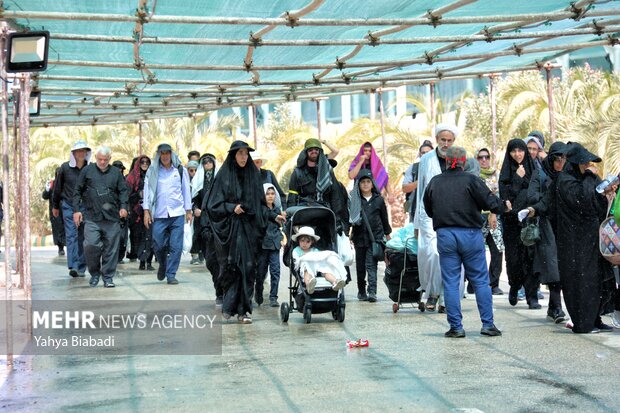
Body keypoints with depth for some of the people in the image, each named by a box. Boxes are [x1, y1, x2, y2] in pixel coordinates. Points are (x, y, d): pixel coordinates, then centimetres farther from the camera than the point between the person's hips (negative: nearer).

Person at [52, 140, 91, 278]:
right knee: (71, 235, -10)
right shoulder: (65, 168, 1)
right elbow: (58, 187, 11)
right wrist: (55, 206, 16)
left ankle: (81, 268, 7)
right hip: (68, 206, -1)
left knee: (83, 237, 2)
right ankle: (73, 266, -17)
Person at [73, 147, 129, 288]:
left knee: (111, 248, 2)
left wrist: (123, 206, -5)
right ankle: (94, 273, 9)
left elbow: (123, 191, 11)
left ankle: (108, 277, 13)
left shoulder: (116, 172, 12)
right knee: (91, 245, -13)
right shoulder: (87, 170, 8)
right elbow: (78, 191, 10)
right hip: (92, 217, -1)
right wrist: (76, 210, 3)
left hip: (112, 217, 1)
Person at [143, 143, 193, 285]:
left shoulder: (180, 170, 7)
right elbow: (147, 190, 5)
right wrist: (146, 211, -2)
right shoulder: (152, 171, 6)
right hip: (159, 215, 0)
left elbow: (186, 190, 11)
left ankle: (171, 274, 6)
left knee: (176, 246, -4)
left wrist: (188, 211, 9)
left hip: (177, 214, 0)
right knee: (158, 245, 0)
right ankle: (163, 265, 30)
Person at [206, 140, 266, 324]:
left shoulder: (253, 175, 9)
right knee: (230, 267, -1)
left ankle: (243, 310, -1)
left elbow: (261, 202, 13)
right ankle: (229, 306, 13)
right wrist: (231, 208, -14)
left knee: (247, 268, -4)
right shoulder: (224, 175, 0)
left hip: (249, 229, 2)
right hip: (229, 229, -2)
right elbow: (213, 203, 0)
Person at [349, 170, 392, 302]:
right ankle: (361, 291, 21)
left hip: (375, 237, -1)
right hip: (359, 236, 2)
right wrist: (348, 234, 1)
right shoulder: (354, 200, 4)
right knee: (360, 266, 8)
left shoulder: (379, 200, 5)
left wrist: (387, 235, 19)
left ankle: (372, 292, -15)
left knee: (371, 264, -10)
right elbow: (349, 217, 7)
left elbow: (384, 218, 14)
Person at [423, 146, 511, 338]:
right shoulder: (471, 180, -7)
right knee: (480, 280, 7)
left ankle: (456, 327, 4)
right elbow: (491, 203, -7)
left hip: (445, 235, 2)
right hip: (470, 234, -2)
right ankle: (488, 324, 7)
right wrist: (505, 206, 13)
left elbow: (428, 210, 14)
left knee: (450, 283, 5)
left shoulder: (434, 182, 4)